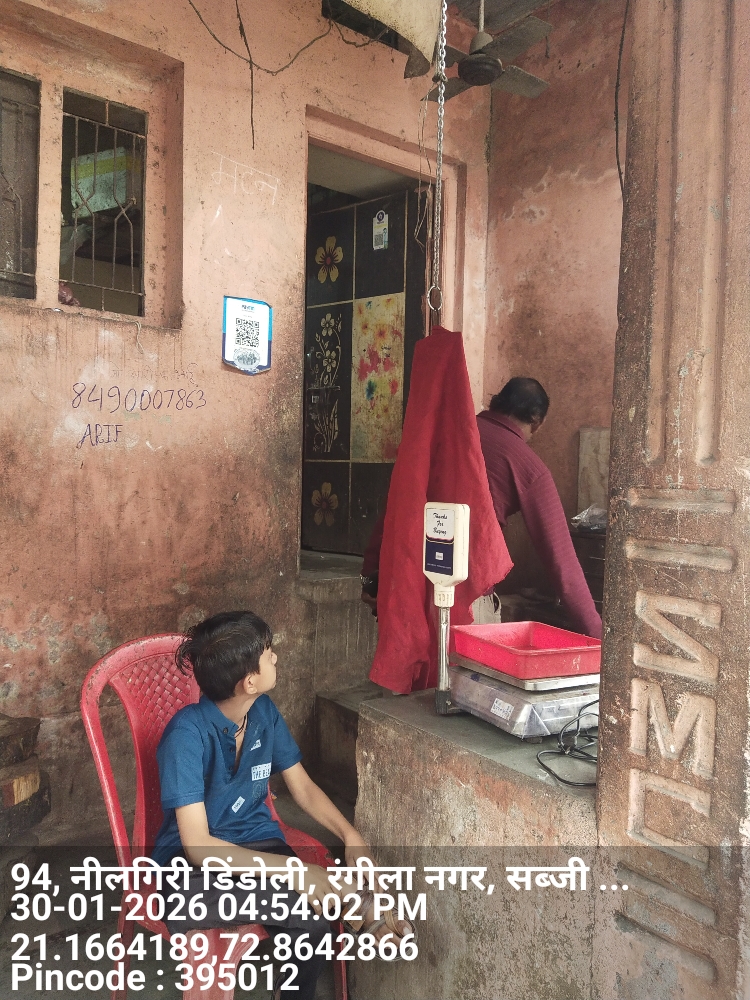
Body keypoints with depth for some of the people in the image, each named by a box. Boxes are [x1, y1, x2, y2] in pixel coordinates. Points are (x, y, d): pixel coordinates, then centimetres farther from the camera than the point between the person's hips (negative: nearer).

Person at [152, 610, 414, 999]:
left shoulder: (264, 711, -4)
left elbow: (303, 787, 6)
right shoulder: (188, 733, -24)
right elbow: (198, 846, -26)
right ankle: (356, 906, -10)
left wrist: (351, 836, -10)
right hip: (193, 863, -5)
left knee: (313, 922, -23)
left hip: (256, 841, 6)